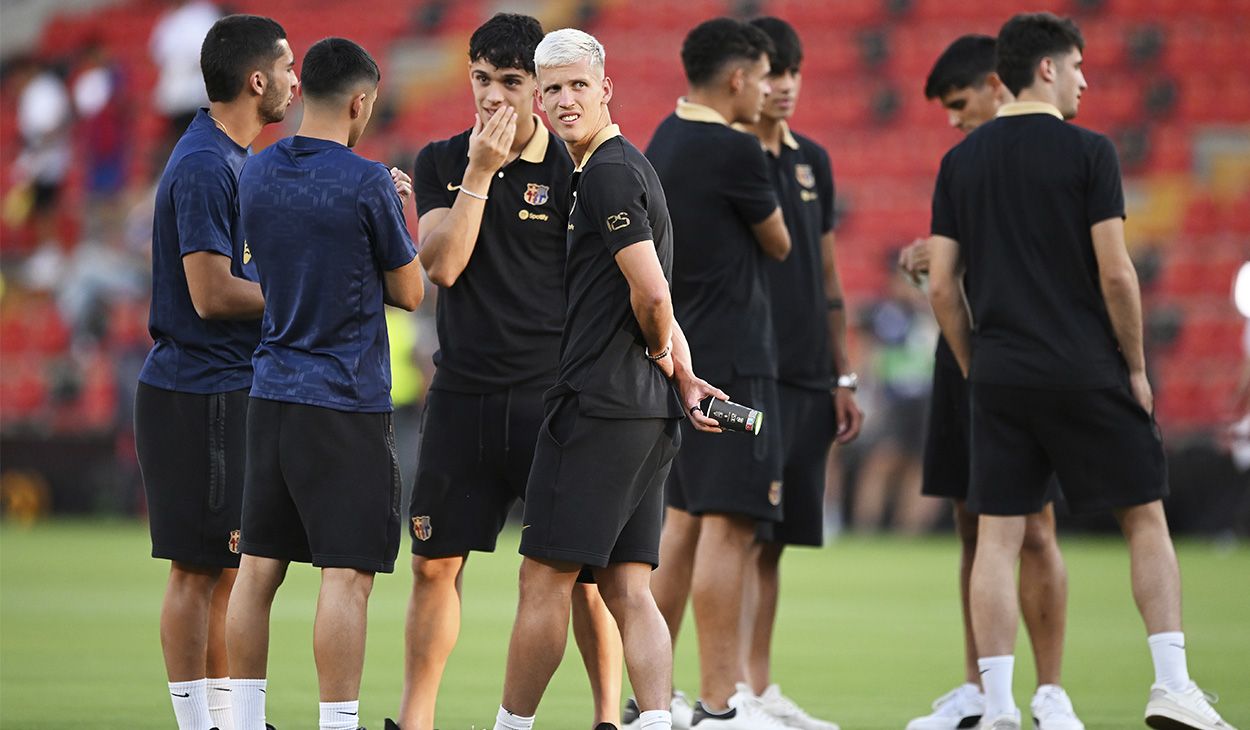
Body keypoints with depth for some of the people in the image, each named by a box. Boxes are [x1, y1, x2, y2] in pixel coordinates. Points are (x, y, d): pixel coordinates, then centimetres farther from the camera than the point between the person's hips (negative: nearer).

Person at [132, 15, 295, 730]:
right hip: (200, 396, -10)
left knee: (226, 567, 12)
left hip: (230, 393, 10)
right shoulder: (206, 166, -16)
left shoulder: (233, 159, 16)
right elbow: (212, 294, -21)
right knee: (200, 569, -5)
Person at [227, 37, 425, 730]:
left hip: (271, 393, 7)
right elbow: (409, 293, -2)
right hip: (347, 402, -7)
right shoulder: (367, 184, -12)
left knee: (258, 566, 10)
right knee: (347, 574, -6)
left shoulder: (256, 173, 7)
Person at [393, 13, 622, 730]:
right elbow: (443, 265, -7)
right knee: (436, 563, 5)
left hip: (553, 394, -2)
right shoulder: (443, 162, 7)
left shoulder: (572, 168, -1)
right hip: (462, 394, 3)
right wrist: (478, 172, -13)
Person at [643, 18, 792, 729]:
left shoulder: (665, 141, 12)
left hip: (678, 353, 9)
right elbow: (779, 244, -1)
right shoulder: (734, 150, -15)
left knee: (684, 521, 15)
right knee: (728, 526, -8)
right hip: (732, 359, -9)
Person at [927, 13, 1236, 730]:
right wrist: (1136, 366, 0)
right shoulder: (1088, 152, -6)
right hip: (1086, 369, -4)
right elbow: (1116, 274, -11)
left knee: (998, 536, 3)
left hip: (1000, 375, 4)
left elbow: (942, 287, 7)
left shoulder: (960, 161, 8)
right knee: (1146, 517, 7)